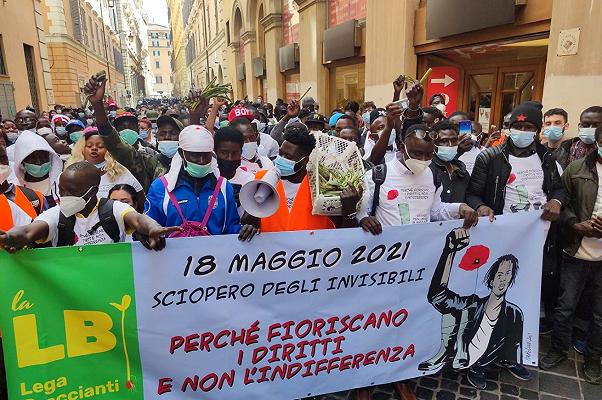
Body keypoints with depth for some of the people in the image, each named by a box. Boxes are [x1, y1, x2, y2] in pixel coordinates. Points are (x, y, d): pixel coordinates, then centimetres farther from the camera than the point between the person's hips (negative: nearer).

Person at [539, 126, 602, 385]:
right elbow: (561, 203, 2)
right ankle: (559, 349, 31)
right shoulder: (576, 169, 0)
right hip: (577, 253, -1)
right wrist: (576, 225, -14)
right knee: (565, 306, 11)